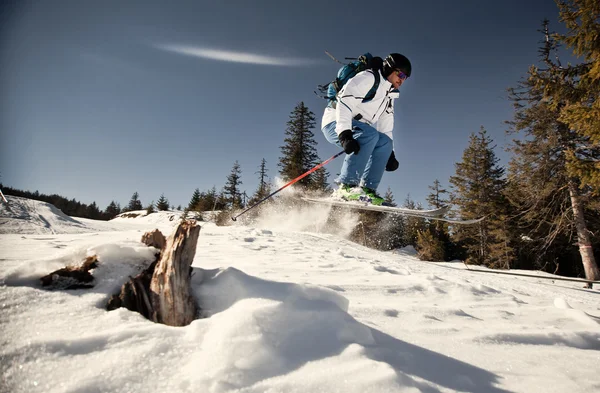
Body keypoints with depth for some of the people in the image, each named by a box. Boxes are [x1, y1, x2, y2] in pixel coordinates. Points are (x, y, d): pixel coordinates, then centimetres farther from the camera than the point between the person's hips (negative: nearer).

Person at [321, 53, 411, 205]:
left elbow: (386, 128, 20)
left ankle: (367, 189, -13)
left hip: (356, 129, 9)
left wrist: (390, 154, 9)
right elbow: (343, 104, -22)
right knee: (369, 134, -32)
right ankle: (346, 186, -34)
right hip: (335, 123, -9)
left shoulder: (389, 97, 20)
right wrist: (345, 134, -36)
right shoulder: (367, 78, -8)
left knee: (385, 142, -9)